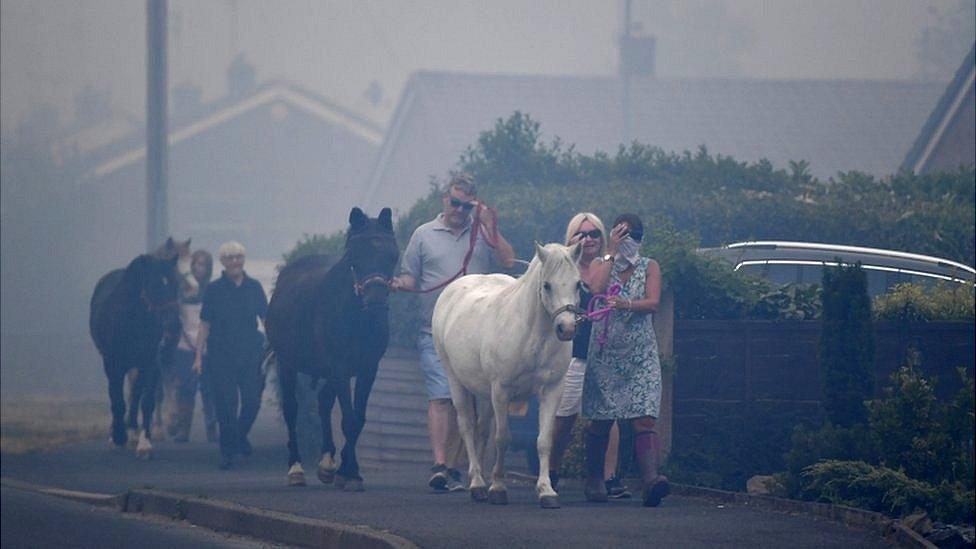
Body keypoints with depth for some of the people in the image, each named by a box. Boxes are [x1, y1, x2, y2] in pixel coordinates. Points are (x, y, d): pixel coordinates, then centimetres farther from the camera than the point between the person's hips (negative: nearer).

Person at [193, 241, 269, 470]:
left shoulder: (254, 287, 5)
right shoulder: (214, 290, 0)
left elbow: (266, 319, 9)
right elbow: (205, 325, 0)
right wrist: (198, 356, -4)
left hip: (251, 354, 2)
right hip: (221, 355, -2)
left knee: (252, 401, -1)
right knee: (226, 404, -3)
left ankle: (240, 436, 28)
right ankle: (227, 451, 9)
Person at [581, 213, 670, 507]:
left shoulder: (649, 267, 8)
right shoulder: (601, 265, 9)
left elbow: (653, 302, -7)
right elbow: (596, 289, -13)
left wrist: (627, 304, -26)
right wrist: (613, 254, -10)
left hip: (641, 353, -1)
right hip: (605, 350, 1)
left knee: (644, 417, -14)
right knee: (601, 420, 4)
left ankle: (651, 477, -29)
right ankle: (594, 480, 19)